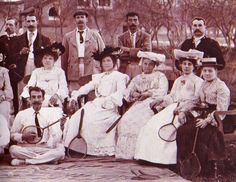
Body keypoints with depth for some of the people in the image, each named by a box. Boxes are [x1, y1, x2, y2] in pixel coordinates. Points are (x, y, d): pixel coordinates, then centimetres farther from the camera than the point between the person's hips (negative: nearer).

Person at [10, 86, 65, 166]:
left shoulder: (50, 114, 4)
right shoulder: (21, 114, 5)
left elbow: (55, 133, -7)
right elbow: (13, 134, 10)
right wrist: (23, 136, -11)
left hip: (45, 148, 0)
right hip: (26, 148, 0)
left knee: (60, 151, -29)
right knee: (13, 149, -31)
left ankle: (25, 161, -22)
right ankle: (47, 159, -20)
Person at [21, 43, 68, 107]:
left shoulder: (59, 71, 15)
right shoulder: (36, 71, 21)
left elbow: (63, 87, 3)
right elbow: (29, 86, 9)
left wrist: (57, 95, -19)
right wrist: (27, 96, -14)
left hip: (54, 102, -2)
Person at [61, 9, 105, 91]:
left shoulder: (95, 35, 12)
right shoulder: (68, 36, 13)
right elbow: (64, 57, 10)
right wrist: (64, 77, 5)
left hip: (92, 74, 0)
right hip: (74, 75, 0)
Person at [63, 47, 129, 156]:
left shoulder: (119, 76, 9)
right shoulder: (99, 77, 29)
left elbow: (120, 92, -6)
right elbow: (88, 87, 18)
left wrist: (108, 100, -22)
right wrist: (76, 94, 1)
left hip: (109, 106, -6)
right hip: (96, 104, 6)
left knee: (91, 120, -31)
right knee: (77, 117, -18)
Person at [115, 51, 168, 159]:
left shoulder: (160, 76, 15)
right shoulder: (137, 78, 28)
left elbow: (162, 92, -2)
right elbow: (128, 92, 16)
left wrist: (147, 94, -9)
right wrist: (133, 94, -6)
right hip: (138, 104, 4)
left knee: (140, 120, -33)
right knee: (126, 120, -25)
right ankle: (126, 152, -24)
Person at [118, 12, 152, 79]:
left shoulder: (145, 36, 7)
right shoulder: (121, 37, 11)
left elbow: (147, 51, -9)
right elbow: (120, 54, -1)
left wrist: (128, 50, -8)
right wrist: (137, 51, -9)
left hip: (140, 70, -1)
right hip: (125, 70, 1)